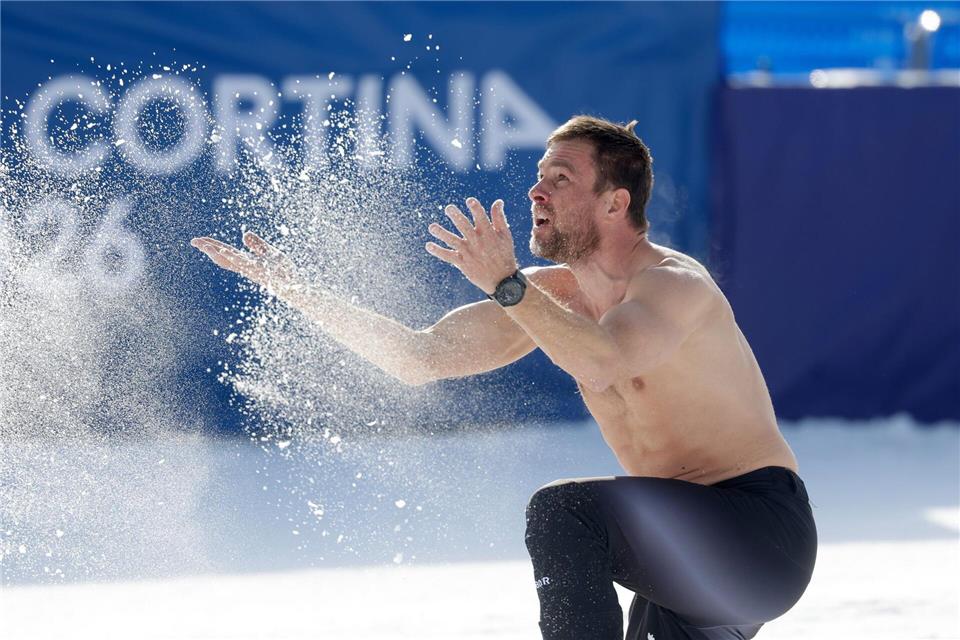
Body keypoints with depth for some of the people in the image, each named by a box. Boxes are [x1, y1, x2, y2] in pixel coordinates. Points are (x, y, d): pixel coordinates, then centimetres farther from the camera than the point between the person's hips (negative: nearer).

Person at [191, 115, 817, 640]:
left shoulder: (674, 283, -16)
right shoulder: (547, 293, 8)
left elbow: (599, 363, -39)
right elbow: (421, 358, 7)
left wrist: (504, 284, -36)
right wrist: (299, 291, 0)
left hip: (763, 530, -9)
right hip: (688, 547, 9)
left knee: (562, 511, -25)